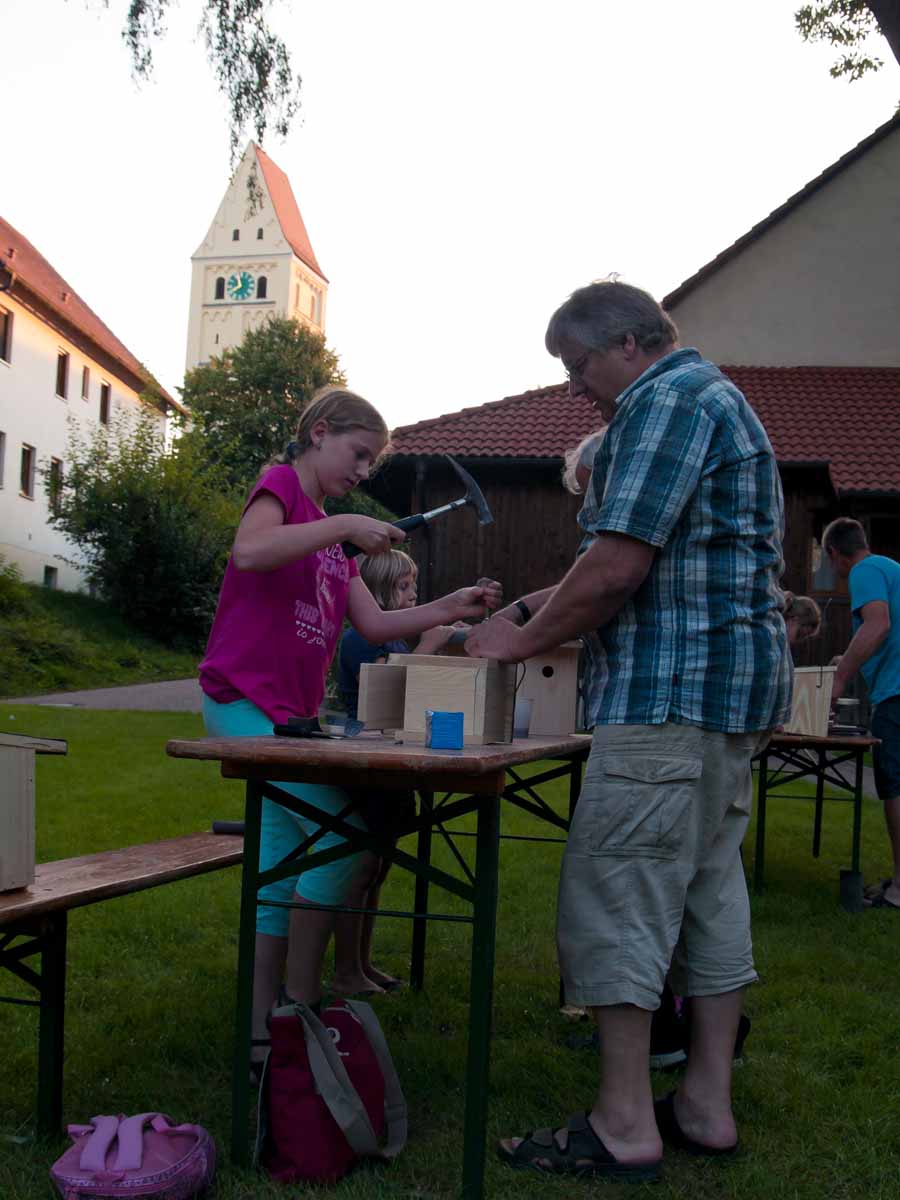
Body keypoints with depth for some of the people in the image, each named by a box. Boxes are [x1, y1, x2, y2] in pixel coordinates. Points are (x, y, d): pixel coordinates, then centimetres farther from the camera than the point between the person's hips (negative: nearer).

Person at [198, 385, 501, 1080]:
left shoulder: (333, 537, 21)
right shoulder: (281, 483, -4)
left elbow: (374, 624, 13)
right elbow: (249, 551, -27)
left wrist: (451, 610, 3)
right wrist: (344, 525, -25)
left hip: (291, 711, 10)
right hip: (245, 700, -9)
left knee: (283, 866, 10)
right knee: (345, 831, -15)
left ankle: (263, 1027, 17)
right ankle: (301, 998, -2)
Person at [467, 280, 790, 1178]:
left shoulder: (666, 400, -11)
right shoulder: (716, 397, 22)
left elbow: (618, 568, -19)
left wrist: (523, 642, -6)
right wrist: (530, 609, 19)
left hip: (672, 690, -11)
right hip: (733, 687, 11)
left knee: (612, 892, -5)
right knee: (708, 889, 12)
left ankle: (624, 1127, 1)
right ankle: (706, 1105, 20)